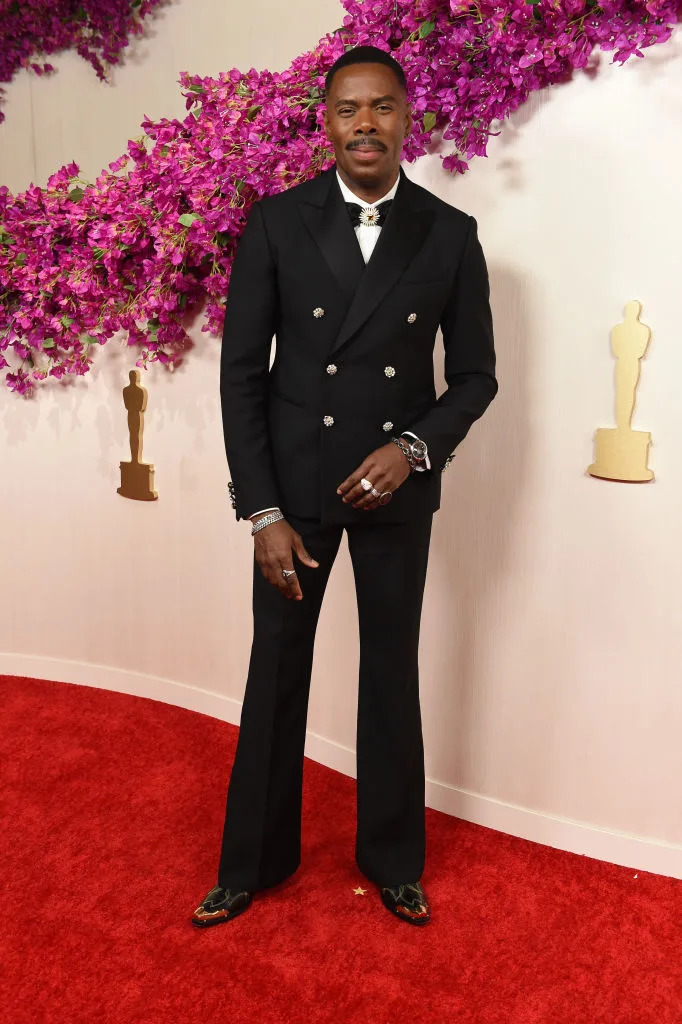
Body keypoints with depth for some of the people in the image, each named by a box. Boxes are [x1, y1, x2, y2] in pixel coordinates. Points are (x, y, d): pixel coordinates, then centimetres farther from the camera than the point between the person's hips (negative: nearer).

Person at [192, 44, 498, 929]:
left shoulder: (450, 235, -1)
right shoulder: (276, 223, -4)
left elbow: (474, 375, 4)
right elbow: (242, 371, -5)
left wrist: (415, 448, -15)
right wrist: (262, 511, -10)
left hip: (397, 487, 1)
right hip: (293, 481, 0)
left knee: (392, 673, 12)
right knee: (276, 672, 9)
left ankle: (393, 859, 33)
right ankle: (254, 860, 29)